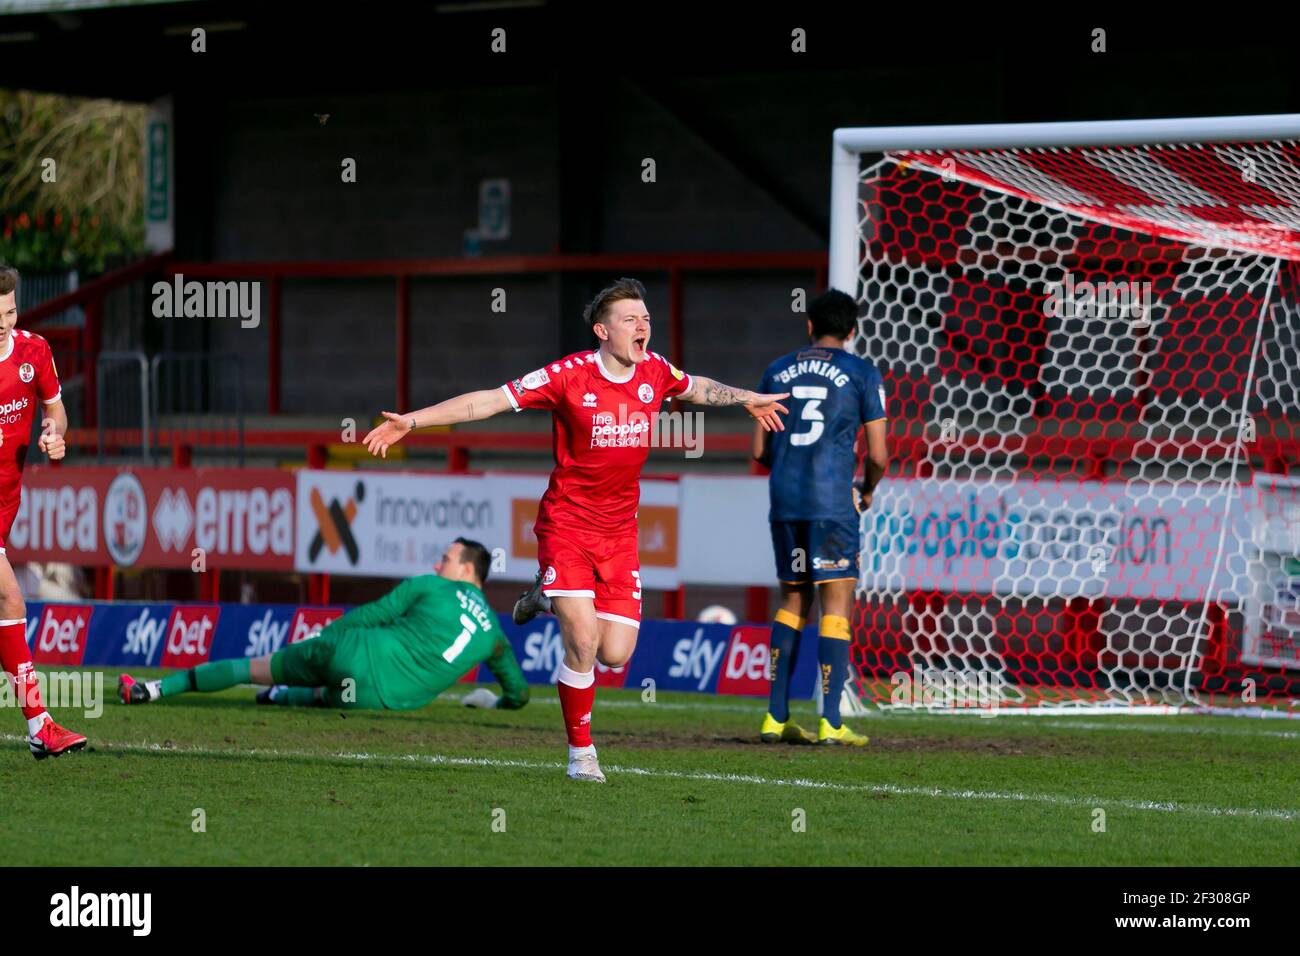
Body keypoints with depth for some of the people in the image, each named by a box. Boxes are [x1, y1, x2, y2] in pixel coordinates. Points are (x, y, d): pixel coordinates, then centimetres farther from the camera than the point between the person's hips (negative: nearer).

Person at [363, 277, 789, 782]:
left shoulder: (655, 371, -1)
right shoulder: (569, 375, -15)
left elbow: (696, 388, 24)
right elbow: (487, 401, -15)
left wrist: (746, 398, 33)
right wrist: (411, 420, -22)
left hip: (620, 532, 5)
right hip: (567, 524, -5)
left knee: (615, 653, 0)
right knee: (583, 643, -15)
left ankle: (555, 599, 31)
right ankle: (581, 753, 5)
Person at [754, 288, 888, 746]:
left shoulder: (777, 370, 13)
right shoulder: (861, 373, 1)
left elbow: (759, 450, 13)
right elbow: (878, 455, -1)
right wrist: (866, 491, 18)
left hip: (783, 501, 4)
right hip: (832, 500, -4)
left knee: (793, 600, 15)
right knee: (837, 602, -2)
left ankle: (775, 716, 13)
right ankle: (830, 721, -9)